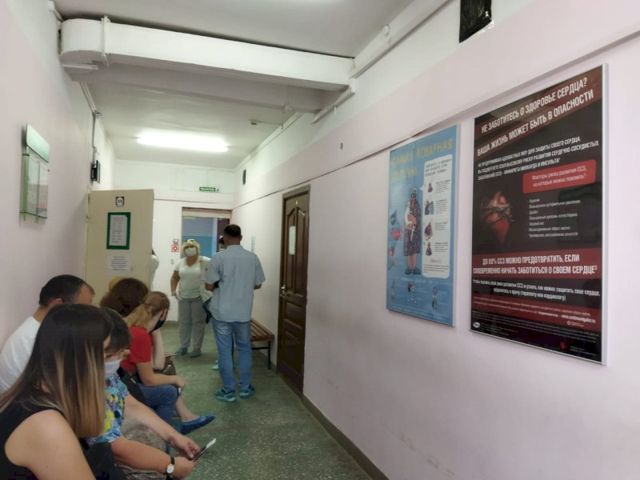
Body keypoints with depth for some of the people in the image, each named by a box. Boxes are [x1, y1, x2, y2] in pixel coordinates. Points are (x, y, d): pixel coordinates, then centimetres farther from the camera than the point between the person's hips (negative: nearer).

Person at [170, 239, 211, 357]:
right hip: (183, 297, 5)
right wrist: (173, 290, 3)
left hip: (199, 297, -4)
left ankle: (197, 348, 11)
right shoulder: (180, 262, 5)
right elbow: (174, 278, 15)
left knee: (198, 322, 3)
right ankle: (183, 346, 24)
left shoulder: (204, 261, -11)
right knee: (183, 322, 11)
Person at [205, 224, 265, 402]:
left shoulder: (219, 257, -11)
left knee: (225, 351, 6)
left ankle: (228, 391, 13)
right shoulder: (252, 257, -2)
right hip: (244, 312, 3)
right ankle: (245, 388, 22)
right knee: (244, 348, 17)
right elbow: (257, 284, 6)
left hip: (222, 313, -2)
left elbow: (209, 286, -8)